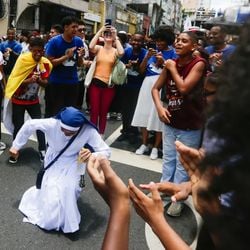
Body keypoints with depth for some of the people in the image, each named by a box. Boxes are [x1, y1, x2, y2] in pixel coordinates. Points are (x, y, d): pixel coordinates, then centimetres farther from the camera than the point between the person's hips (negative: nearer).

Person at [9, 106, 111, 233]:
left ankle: (66, 220, 7)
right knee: (51, 189, -10)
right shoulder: (52, 123, -30)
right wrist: (16, 146, -3)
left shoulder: (89, 131, -32)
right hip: (54, 160, 1)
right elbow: (29, 125, -14)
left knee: (67, 188, -22)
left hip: (73, 162, -1)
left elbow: (106, 151, -25)